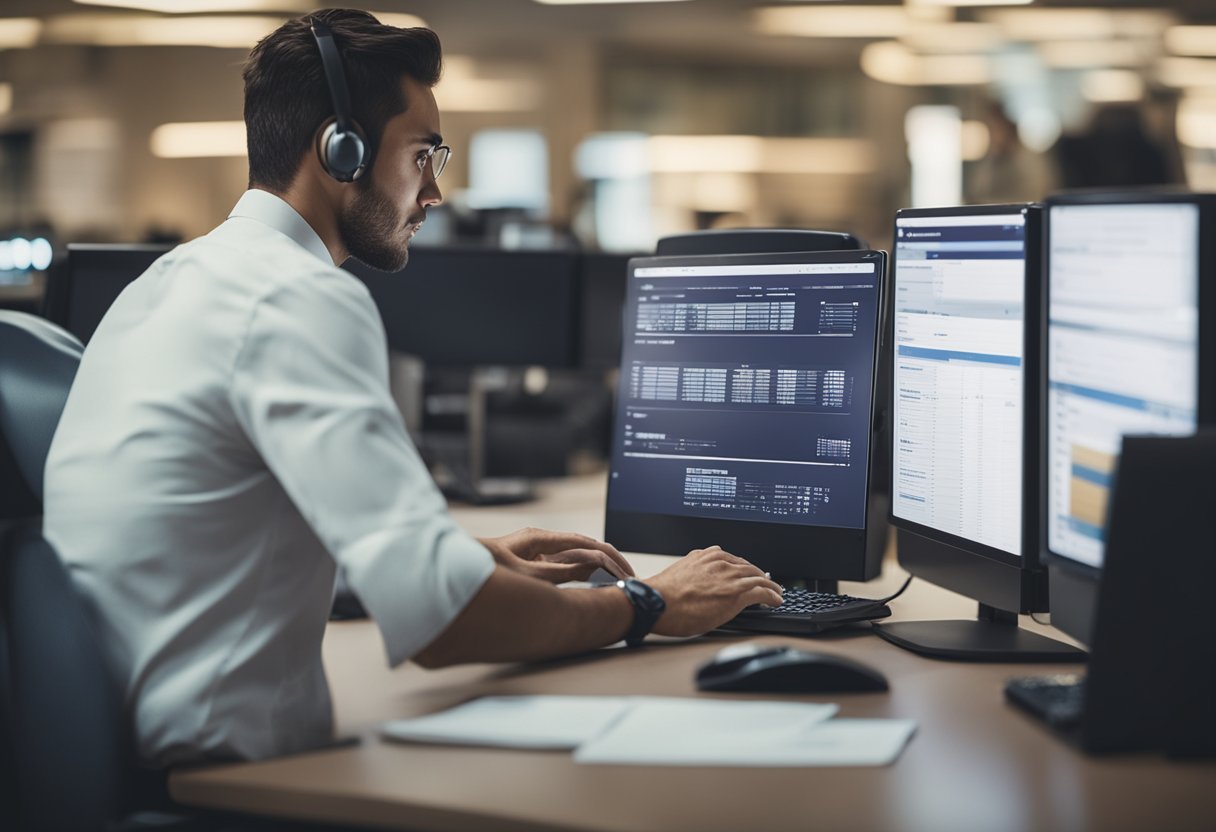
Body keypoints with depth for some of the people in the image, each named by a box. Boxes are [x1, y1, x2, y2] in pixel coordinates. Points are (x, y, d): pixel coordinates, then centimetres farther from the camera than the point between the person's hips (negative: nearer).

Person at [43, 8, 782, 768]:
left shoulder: (177, 278, 15)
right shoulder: (303, 298, -16)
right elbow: (438, 621, -24)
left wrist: (476, 557, 21)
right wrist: (650, 606, -7)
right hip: (210, 775, -10)